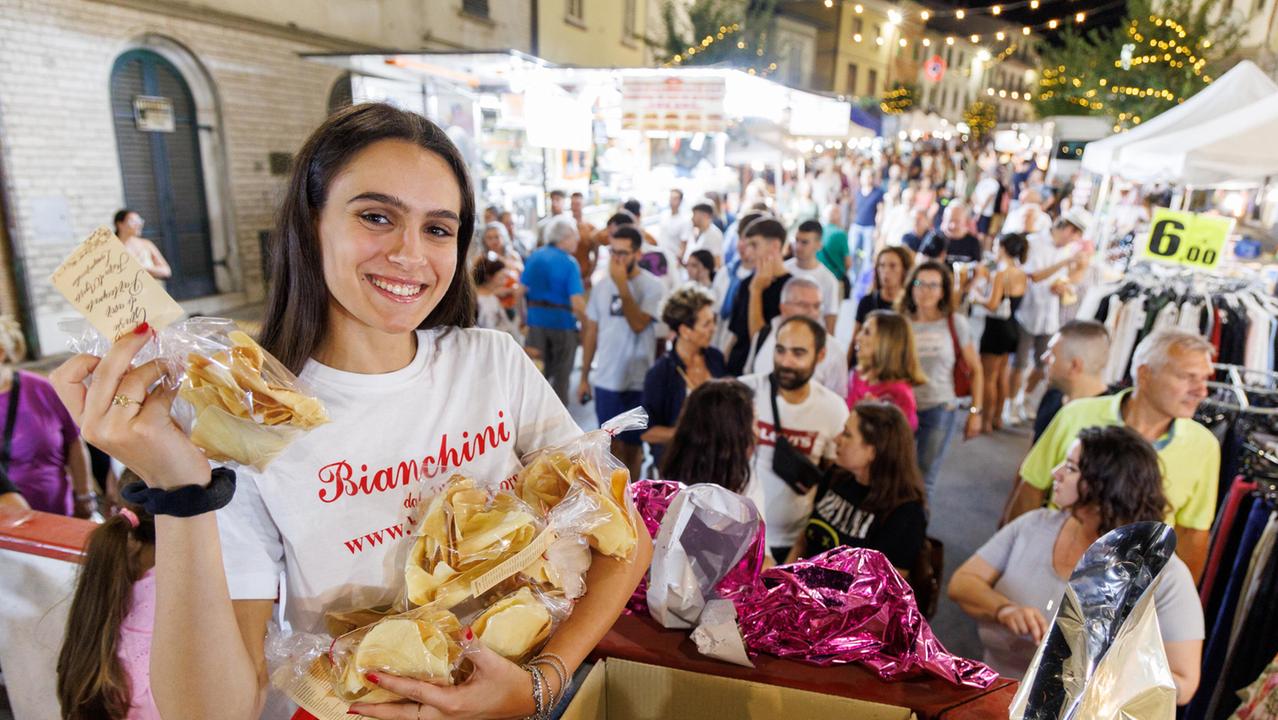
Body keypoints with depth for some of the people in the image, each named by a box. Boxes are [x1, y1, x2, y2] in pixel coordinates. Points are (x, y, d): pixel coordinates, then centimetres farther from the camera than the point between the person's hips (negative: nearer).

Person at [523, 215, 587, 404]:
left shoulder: (534, 257, 1)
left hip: (536, 319, 4)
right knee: (561, 374, 12)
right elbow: (577, 303, -20)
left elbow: (521, 290, 2)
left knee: (537, 371, 17)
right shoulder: (569, 262, -13)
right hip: (562, 322, -4)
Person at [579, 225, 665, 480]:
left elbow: (638, 324, -23)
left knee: (632, 444, 11)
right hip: (606, 380, 3)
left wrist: (622, 285, -24)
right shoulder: (603, 285, 4)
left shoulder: (652, 286, -9)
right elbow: (591, 331, 9)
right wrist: (584, 377, 10)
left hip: (637, 381, -3)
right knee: (614, 443, 12)